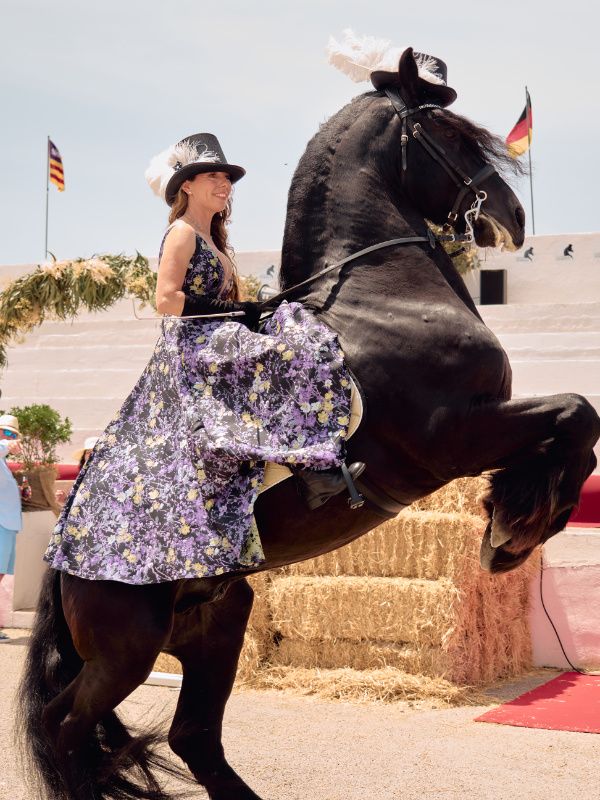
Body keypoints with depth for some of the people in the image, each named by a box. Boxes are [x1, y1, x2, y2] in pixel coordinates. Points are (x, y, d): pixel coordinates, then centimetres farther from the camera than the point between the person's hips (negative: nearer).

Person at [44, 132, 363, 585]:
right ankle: (316, 468, -37)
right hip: (194, 351, -11)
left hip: (215, 350, 11)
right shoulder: (183, 233, -4)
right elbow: (167, 301, -15)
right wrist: (234, 313, -14)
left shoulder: (212, 242, 25)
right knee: (294, 350, -25)